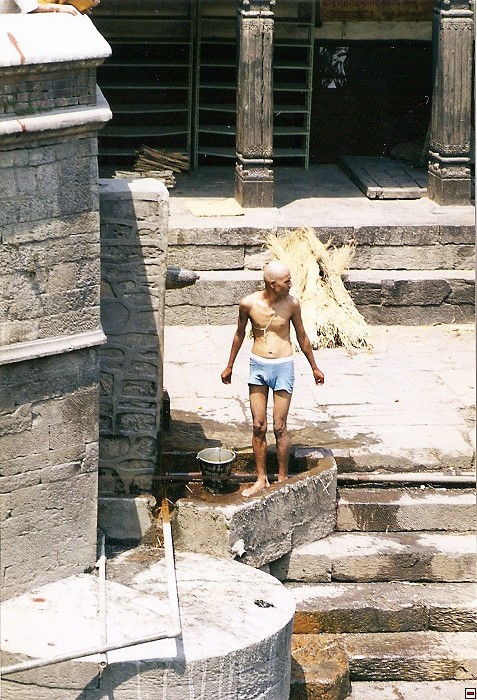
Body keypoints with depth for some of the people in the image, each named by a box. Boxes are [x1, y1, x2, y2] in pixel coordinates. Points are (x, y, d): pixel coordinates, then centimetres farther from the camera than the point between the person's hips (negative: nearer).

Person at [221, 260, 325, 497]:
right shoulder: (248, 304, -8)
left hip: (283, 367, -1)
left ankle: (283, 479, 13)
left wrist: (314, 368, 15)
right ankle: (261, 479, 18)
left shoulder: (291, 304, -7)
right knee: (258, 426, 5)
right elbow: (239, 334, 9)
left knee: (279, 427, 0)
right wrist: (229, 366, 18)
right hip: (258, 366, 1)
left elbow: (302, 337, 7)